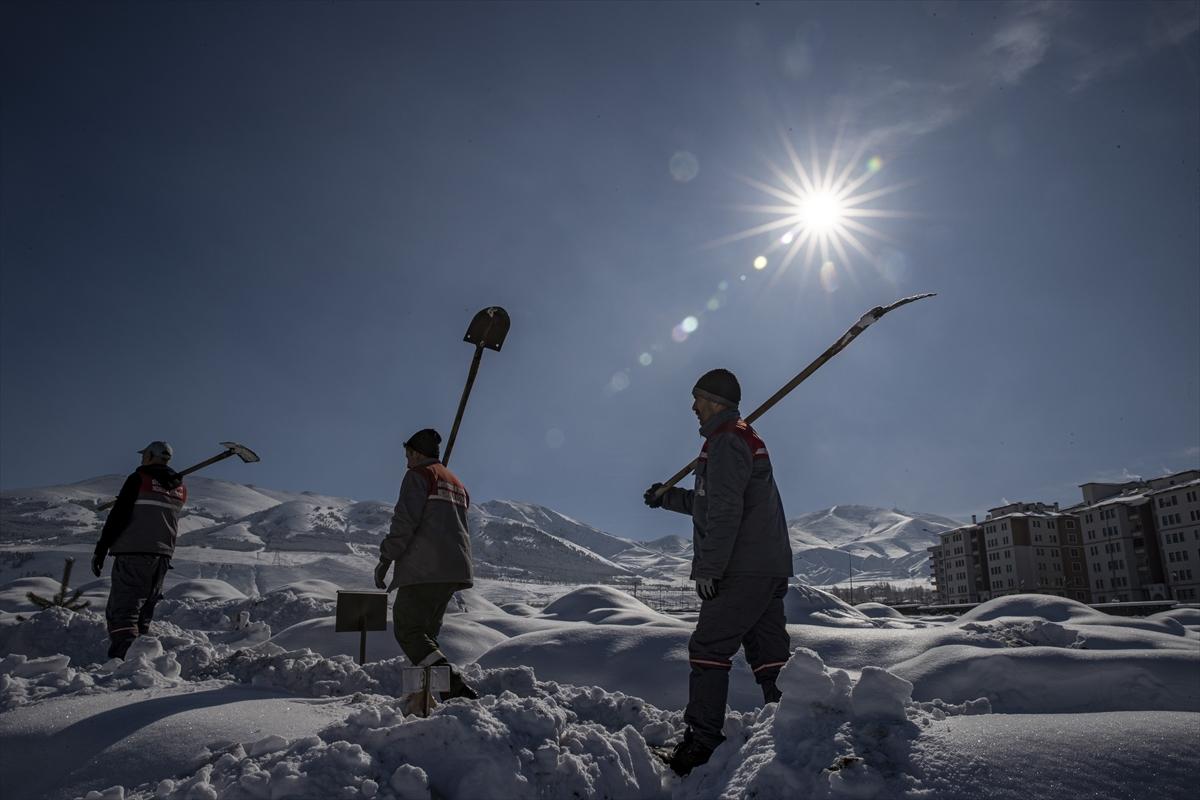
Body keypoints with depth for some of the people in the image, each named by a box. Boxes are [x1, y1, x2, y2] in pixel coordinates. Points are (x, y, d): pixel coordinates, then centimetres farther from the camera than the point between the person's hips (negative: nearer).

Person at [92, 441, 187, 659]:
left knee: (122, 611, -9)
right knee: (144, 613, 17)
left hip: (134, 553, -6)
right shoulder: (180, 488, 12)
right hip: (163, 556, 6)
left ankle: (125, 657, -24)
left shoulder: (139, 479, -6)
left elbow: (118, 516, -10)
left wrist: (100, 550, -8)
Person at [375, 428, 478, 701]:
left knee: (408, 631, -6)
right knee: (426, 633, 15)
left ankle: (455, 687, -20)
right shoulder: (457, 484, 25)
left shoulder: (419, 475, -1)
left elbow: (405, 521, -13)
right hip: (456, 570, 9)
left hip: (424, 570, -8)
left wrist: (385, 559, -8)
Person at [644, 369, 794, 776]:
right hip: (771, 567, 10)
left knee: (708, 649, -7)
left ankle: (702, 740, -5)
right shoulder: (746, 437, 23)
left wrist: (709, 568, -18)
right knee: (770, 655, 10)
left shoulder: (725, 440, -10)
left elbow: (724, 510, -19)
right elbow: (710, 501, 32)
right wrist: (668, 498, 33)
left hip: (743, 570, -10)